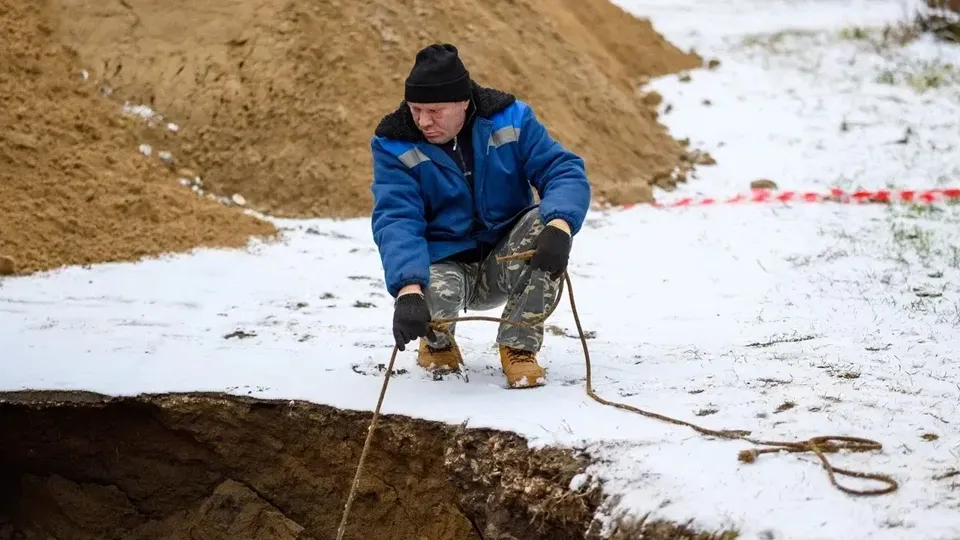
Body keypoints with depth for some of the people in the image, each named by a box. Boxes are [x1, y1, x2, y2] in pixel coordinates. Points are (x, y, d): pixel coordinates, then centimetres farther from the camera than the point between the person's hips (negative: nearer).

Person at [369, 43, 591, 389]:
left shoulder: (510, 120, -10)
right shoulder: (394, 146, -14)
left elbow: (565, 171, -15)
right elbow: (396, 221, -25)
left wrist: (560, 224, -38)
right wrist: (408, 289, -43)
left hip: (505, 262, 2)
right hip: (442, 263, -2)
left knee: (547, 221, -29)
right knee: (436, 294, -38)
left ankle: (519, 347, -13)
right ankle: (438, 342, 4)